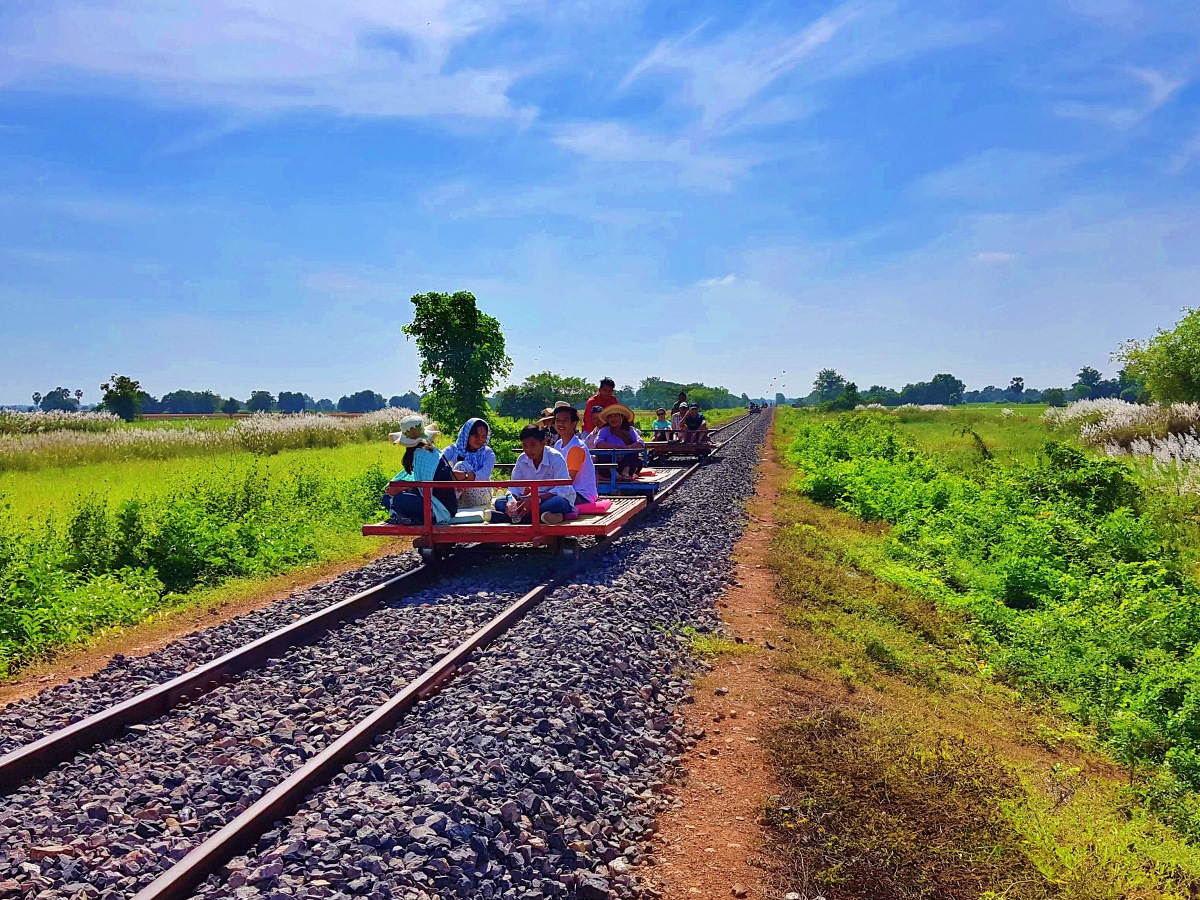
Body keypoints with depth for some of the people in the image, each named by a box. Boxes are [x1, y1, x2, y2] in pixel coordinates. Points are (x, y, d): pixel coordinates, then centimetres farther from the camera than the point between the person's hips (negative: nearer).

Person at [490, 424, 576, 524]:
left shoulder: (556, 458, -15)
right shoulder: (522, 459, 1)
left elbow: (562, 489, -23)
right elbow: (514, 486, 2)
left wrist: (537, 500, -35)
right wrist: (512, 499, -23)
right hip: (533, 500, 5)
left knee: (557, 503, -41)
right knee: (500, 503, -14)